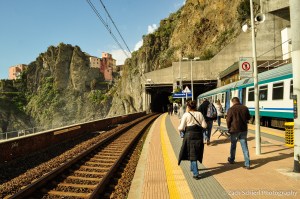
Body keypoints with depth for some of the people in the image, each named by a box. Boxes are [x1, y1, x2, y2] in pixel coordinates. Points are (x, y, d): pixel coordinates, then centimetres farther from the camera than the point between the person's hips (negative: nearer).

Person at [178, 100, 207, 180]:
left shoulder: (186, 115, -7)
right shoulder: (199, 114, 3)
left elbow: (181, 128, -8)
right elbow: (204, 125, 1)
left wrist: (179, 128, 13)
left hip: (189, 135, -4)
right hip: (199, 135, 4)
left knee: (192, 153, 2)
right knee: (196, 152, 22)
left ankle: (196, 173, -2)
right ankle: (192, 167, 41)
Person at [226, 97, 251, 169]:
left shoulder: (231, 109, -13)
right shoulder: (245, 108, -1)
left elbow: (228, 120, -11)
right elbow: (248, 118, 11)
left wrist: (229, 127, 7)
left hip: (234, 130, -3)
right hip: (244, 130, 3)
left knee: (233, 145, 16)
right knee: (244, 146, 6)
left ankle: (231, 160, 33)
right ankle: (247, 164, 5)